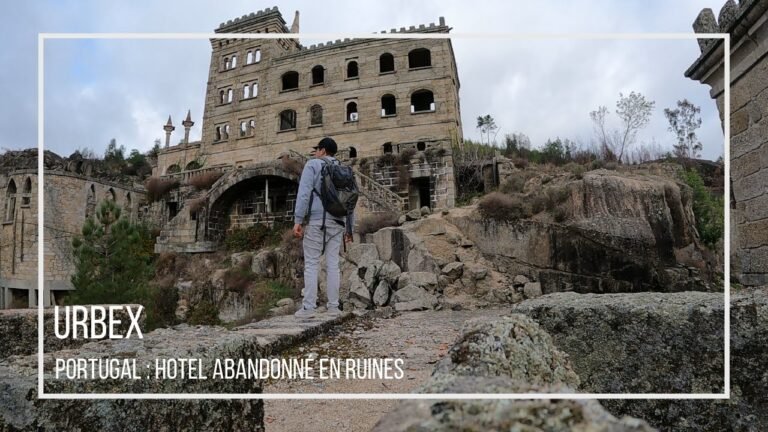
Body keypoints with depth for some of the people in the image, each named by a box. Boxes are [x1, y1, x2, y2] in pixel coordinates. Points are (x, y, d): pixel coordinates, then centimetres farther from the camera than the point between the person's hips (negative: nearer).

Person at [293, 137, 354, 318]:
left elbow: (304, 192, -9)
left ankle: (308, 307, -3)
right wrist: (349, 227, 20)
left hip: (317, 221, -5)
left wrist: (298, 219, -11)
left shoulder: (313, 164, 2)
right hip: (337, 222, 5)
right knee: (333, 264, 7)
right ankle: (333, 306, 8)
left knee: (311, 264, -2)